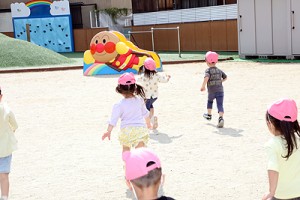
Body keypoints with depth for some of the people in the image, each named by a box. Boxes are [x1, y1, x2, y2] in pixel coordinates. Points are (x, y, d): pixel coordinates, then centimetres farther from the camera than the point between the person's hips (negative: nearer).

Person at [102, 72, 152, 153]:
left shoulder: (119, 105, -8)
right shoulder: (139, 100, 4)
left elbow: (113, 119, -5)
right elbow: (145, 113, 19)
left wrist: (108, 131, 8)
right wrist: (148, 124, 36)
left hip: (126, 129, -1)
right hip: (140, 128, 2)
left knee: (126, 148, 22)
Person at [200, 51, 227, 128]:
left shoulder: (208, 70, -7)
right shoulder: (219, 70, 10)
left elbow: (206, 77, -25)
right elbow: (225, 77, 19)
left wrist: (203, 86, -20)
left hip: (211, 91, -2)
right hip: (220, 90, 2)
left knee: (210, 101, 26)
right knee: (220, 104, -5)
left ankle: (209, 115, 42)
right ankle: (221, 118, -25)